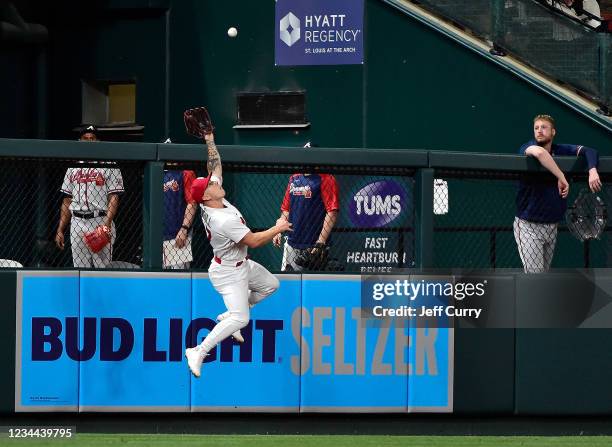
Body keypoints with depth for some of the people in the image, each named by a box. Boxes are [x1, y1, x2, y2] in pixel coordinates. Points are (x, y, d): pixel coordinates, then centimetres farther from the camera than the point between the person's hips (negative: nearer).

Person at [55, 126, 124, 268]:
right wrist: (60, 230, 11)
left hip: (101, 223, -5)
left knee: (103, 269, -9)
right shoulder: (73, 168, 17)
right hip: (77, 223, 5)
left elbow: (113, 197, -6)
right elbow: (67, 201, 18)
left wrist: (107, 224, -20)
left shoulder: (109, 166, 2)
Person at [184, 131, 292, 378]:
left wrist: (210, 141, -1)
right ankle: (198, 352, -11)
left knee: (271, 284, 23)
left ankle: (228, 316, 28)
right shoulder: (223, 220, -34)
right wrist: (277, 229, -15)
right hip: (228, 273, -10)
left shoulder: (210, 203, -9)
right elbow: (254, 241, -27)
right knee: (240, 319, -15)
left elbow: (215, 165, 4)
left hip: (242, 265, 10)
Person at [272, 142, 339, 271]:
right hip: (292, 244, 7)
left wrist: (321, 242, -18)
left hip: (313, 246, -7)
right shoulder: (294, 179, 15)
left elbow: (332, 212, -13)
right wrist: (278, 231, 9)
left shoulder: (325, 180, -6)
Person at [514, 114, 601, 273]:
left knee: (544, 272, 12)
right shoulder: (527, 147, -12)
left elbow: (589, 151, -1)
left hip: (551, 226, 6)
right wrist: (561, 178, -33)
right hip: (528, 226, -6)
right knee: (534, 273, -14)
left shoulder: (561, 150, 3)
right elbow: (539, 152, -35)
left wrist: (592, 171, -21)